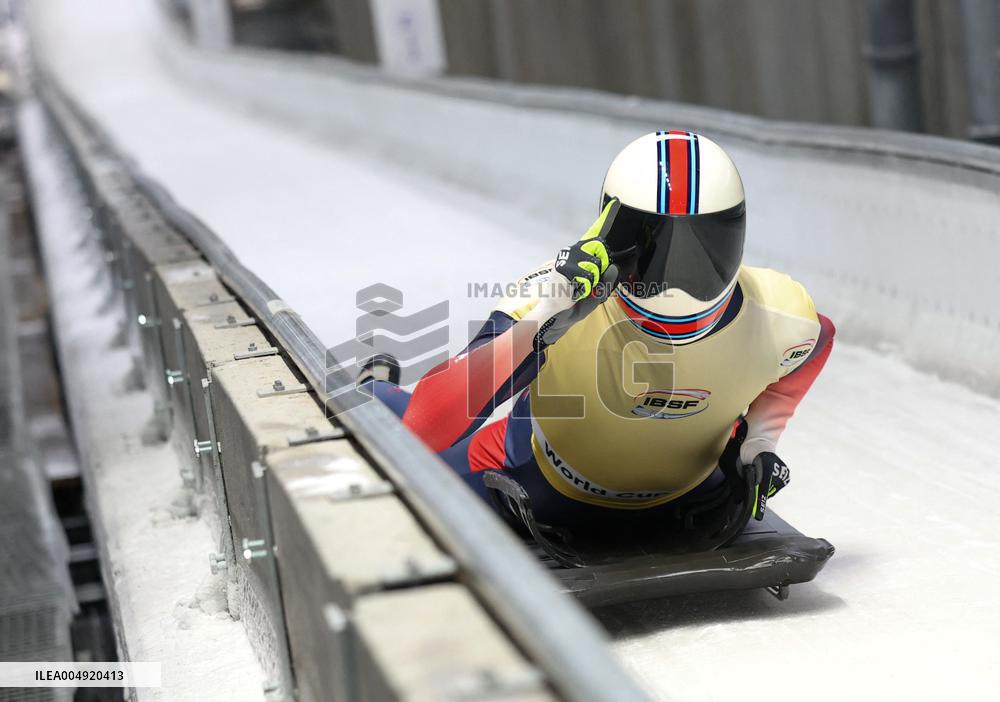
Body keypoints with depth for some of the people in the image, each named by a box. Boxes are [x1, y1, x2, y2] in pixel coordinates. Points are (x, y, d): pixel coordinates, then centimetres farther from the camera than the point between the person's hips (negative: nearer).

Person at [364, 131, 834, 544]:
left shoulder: (777, 317, -30)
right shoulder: (556, 296, -40)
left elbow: (813, 341, -1)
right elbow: (423, 434, -48)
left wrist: (759, 439, -13)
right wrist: (537, 322, -57)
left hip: (681, 496, 3)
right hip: (546, 487, -3)